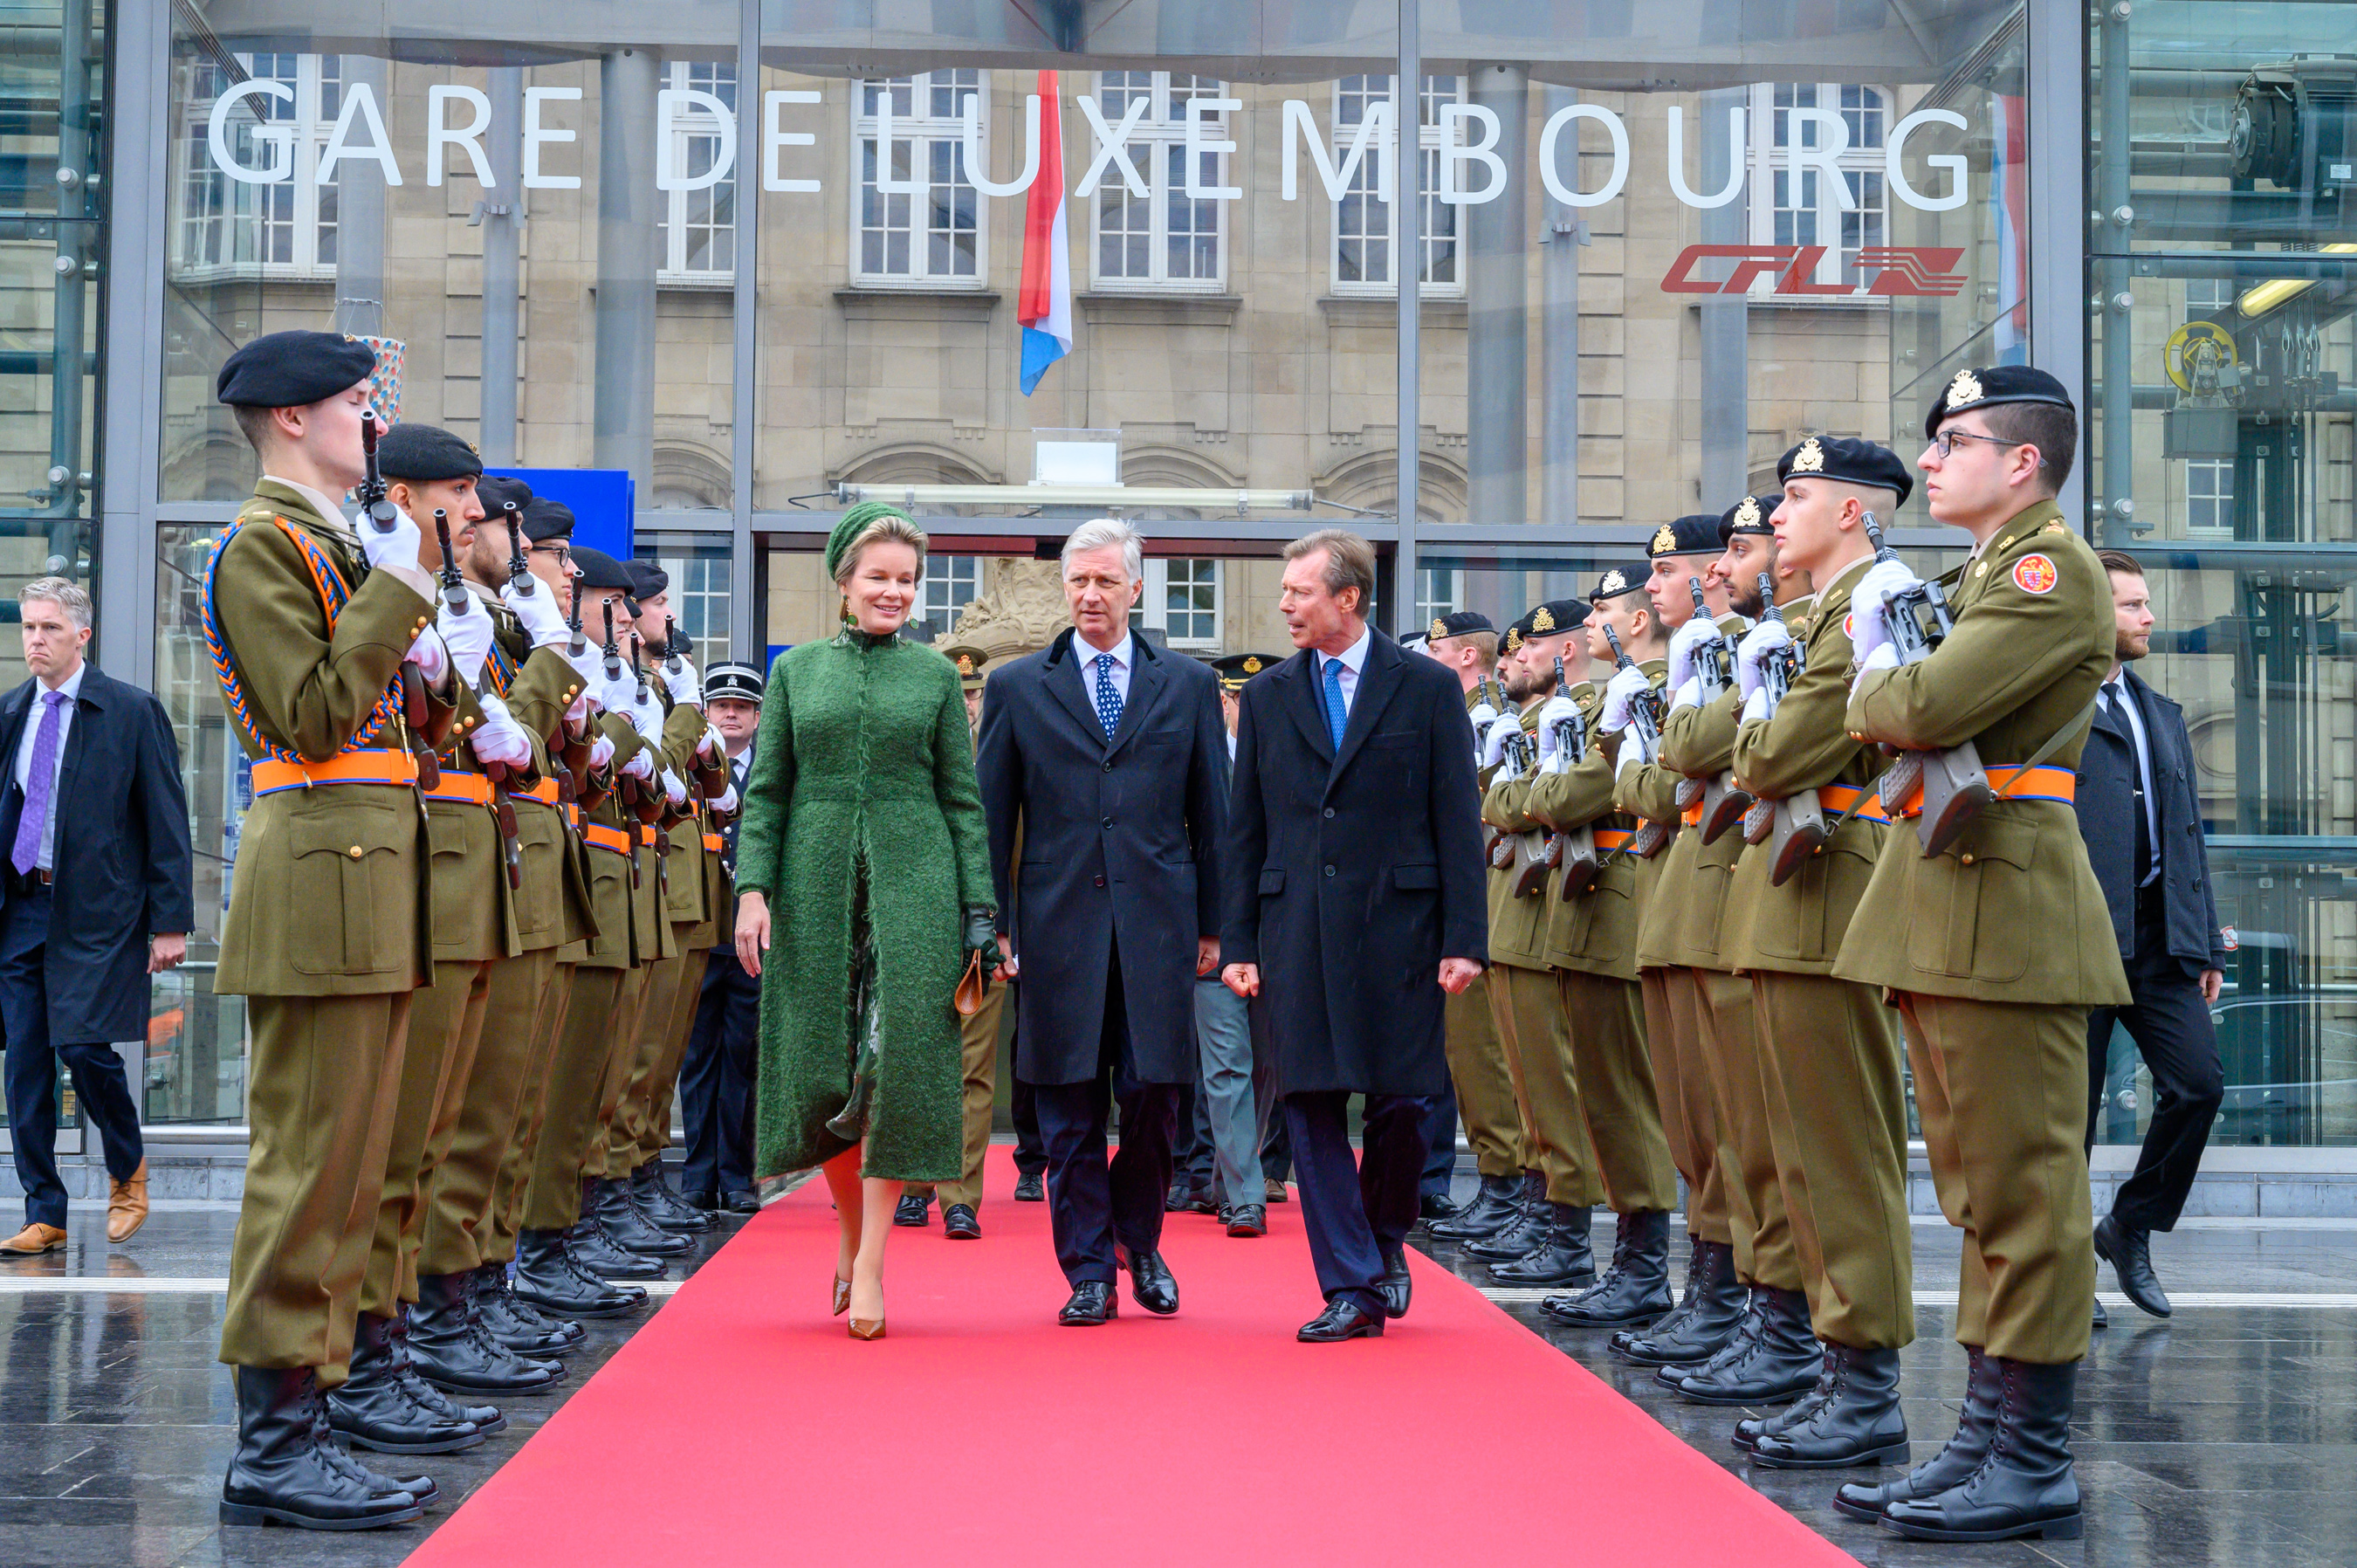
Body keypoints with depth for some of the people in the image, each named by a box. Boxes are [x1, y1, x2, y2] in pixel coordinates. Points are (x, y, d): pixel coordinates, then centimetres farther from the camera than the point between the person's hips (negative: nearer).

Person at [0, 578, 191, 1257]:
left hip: (96, 909, -5)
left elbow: (167, 822, -4)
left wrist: (170, 921, -8)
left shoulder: (132, 712, -3)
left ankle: (128, 1170, 17)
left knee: (84, 1046, -11)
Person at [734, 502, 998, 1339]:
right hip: (816, 883, 1)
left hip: (912, 881, -1)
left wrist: (979, 908, -1)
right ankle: (852, 1227, 26)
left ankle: (870, 1266, -1)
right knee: (820, 1071, 2)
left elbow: (962, 797, 6)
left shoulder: (935, 674, 8)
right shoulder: (796, 669, 9)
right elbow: (766, 790, 7)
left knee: (898, 1064, -7)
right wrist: (754, 888, -6)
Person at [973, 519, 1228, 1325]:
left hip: (1157, 923, 0)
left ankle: (1140, 1243, 24)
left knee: (1153, 1095, 0)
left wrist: (1212, 923, 7)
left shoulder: (1188, 685, 10)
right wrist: (992, 924, 1)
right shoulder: (1015, 687, 9)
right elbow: (991, 817, 8)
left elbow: (1211, 813, 11)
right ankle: (1089, 1273, 14)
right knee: (1070, 1112, 3)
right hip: (1059, 926, 0)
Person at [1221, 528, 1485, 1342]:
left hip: (1396, 927, -2)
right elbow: (1245, 830, 12)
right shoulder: (1268, 696, 11)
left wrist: (1463, 937, -6)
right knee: (1312, 1107, -1)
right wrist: (1238, 942, 5)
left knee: (1399, 1104, -1)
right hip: (1296, 932, 2)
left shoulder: (1427, 688, 3)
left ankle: (1385, 1244, 26)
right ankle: (1353, 1288, 6)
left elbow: (1458, 822, 0)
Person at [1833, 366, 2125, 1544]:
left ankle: (2035, 1461, 2)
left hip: (2007, 910, -10)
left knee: (2022, 1190, -4)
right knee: (1978, 1189, 12)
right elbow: (1901, 716, 19)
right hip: (1946, 912, 10)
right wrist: (1887, 656, 2)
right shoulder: (1985, 574, 21)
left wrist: (1871, 679, -1)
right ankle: (1988, 1438, 20)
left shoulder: (2054, 568, -9)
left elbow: (1927, 707, -20)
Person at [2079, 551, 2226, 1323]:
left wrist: (2206, 943, 15)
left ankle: (2130, 1227, 14)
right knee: (2071, 1105, 1)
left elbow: (2187, 834, 21)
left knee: (2199, 1083, -5)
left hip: (2161, 937, 6)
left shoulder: (2163, 715, 21)